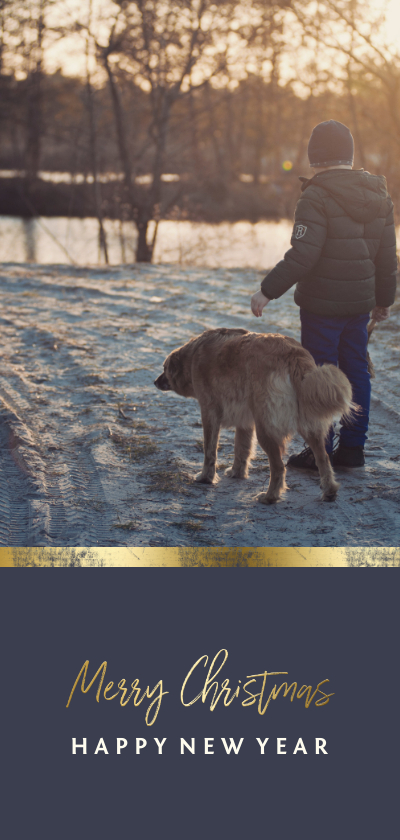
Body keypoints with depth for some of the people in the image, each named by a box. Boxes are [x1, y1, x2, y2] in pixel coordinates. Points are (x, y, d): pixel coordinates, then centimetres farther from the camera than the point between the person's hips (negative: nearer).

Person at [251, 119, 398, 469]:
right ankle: (352, 448, 18)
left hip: (322, 305, -7)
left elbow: (302, 255, -22)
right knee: (356, 372, 12)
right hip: (361, 302, 7)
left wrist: (268, 291, -17)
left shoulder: (317, 196, -15)